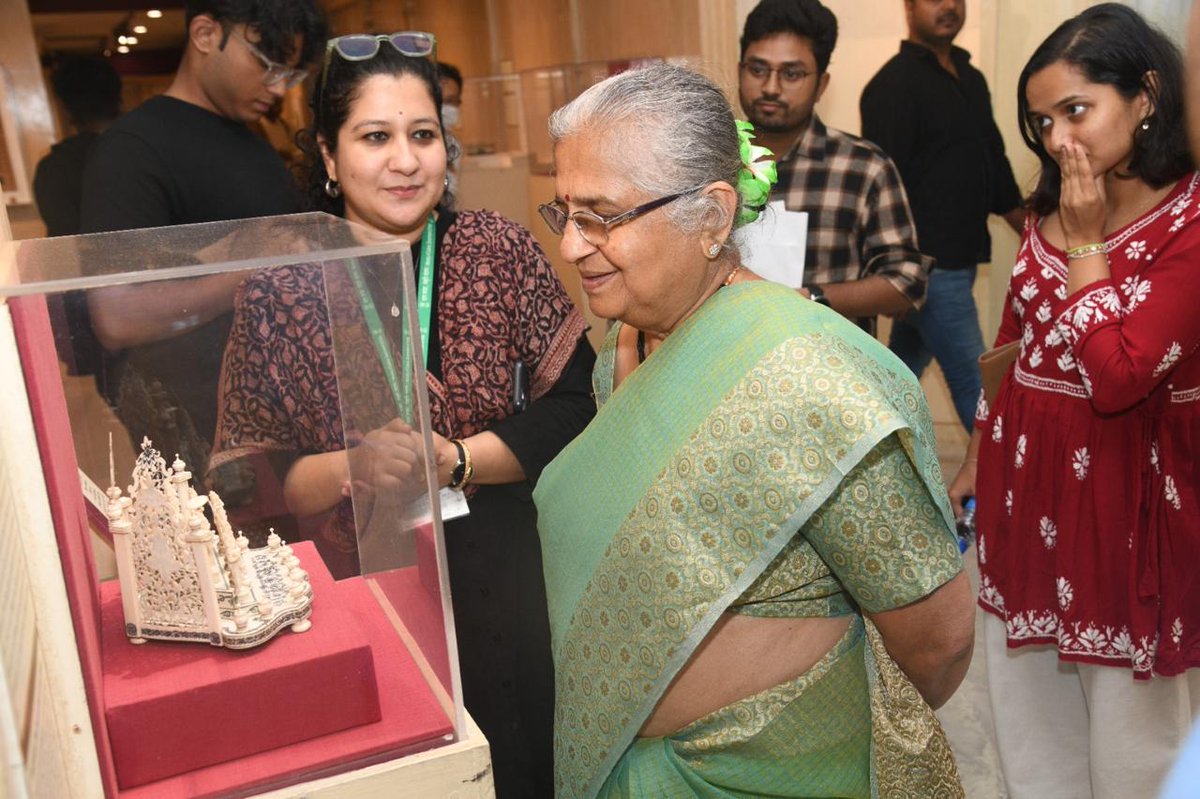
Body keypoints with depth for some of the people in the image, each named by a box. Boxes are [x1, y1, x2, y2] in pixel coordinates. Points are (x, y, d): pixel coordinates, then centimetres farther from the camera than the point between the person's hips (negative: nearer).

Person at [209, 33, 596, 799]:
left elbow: (574, 406, -7)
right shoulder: (282, 288, -6)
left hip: (502, 584, 1)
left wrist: (453, 461, -19)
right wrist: (351, 468, -23)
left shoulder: (500, 248, -5)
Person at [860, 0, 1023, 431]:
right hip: (929, 266, -8)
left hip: (959, 260, 8)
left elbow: (995, 165, 22)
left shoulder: (971, 79, 15)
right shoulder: (893, 85, -11)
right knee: (975, 385, -3)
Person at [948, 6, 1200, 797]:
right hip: (1025, 480, 7)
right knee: (1033, 712, 19)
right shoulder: (1050, 211, 6)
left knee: (1127, 729, 11)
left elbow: (1115, 378, -24)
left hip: (1124, 490, -6)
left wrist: (1087, 241, -16)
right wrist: (978, 462, 17)